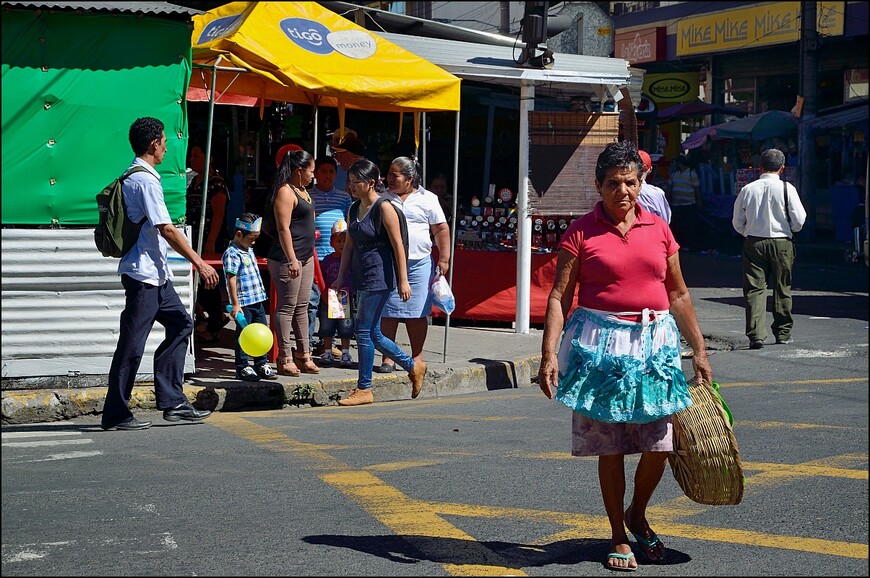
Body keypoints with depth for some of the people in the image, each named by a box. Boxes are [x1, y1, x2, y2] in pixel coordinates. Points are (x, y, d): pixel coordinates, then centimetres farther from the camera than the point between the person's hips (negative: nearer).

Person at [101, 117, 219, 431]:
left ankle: (173, 401, 14)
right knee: (132, 344, -5)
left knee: (181, 324, 12)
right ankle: (116, 414, 2)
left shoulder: (132, 177, 15)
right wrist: (200, 263, -16)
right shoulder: (146, 180, -16)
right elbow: (167, 229, -20)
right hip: (144, 274, -10)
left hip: (155, 275, 10)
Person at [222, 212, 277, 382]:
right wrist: (235, 304, -22)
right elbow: (231, 280, -19)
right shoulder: (232, 254, -14)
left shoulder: (249, 250, 15)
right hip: (243, 303, -9)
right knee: (243, 335, -2)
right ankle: (242, 368, 5)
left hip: (257, 300, 9)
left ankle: (262, 364, 20)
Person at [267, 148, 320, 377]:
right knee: (286, 307, -6)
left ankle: (303, 354, 18)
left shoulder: (302, 191, 17)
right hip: (287, 259, -10)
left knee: (302, 307, 12)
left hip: (305, 257, 10)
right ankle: (285, 360, -4)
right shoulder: (285, 192, -13)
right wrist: (292, 260, -24)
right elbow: (283, 228, -19)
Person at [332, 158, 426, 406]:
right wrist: (341, 277, 16)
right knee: (373, 334, 11)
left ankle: (364, 389, 1)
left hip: (379, 277, -9)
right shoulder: (354, 208, 12)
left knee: (364, 332, -7)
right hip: (361, 277, 9)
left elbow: (398, 246, -12)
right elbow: (349, 244, 19)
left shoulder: (384, 208, -11)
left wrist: (403, 280, -15)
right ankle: (413, 367, 28)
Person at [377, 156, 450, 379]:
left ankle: (417, 356, 13)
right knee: (387, 312, 0)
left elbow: (441, 229, 5)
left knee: (417, 312, 3)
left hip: (419, 263, -1)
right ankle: (387, 357, 6)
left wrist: (443, 259, -1)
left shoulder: (427, 199, 5)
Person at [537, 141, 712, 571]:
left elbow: (678, 295, 14)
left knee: (659, 446, 1)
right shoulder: (581, 232, -2)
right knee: (610, 447, 3)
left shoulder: (658, 229, 8)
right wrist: (549, 354, -14)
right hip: (601, 344, -3)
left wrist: (699, 349, 13)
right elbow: (559, 297, -5)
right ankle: (618, 536, 20)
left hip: (654, 344, 3)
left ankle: (637, 514, 30)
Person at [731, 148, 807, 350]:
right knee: (782, 289, 12)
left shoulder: (747, 190, 0)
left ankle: (756, 334, -8)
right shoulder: (787, 189, -7)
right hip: (781, 242, -1)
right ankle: (783, 333, 21)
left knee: (755, 289, 1)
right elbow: (799, 221, -6)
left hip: (753, 243, 1)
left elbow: (737, 223, 7)